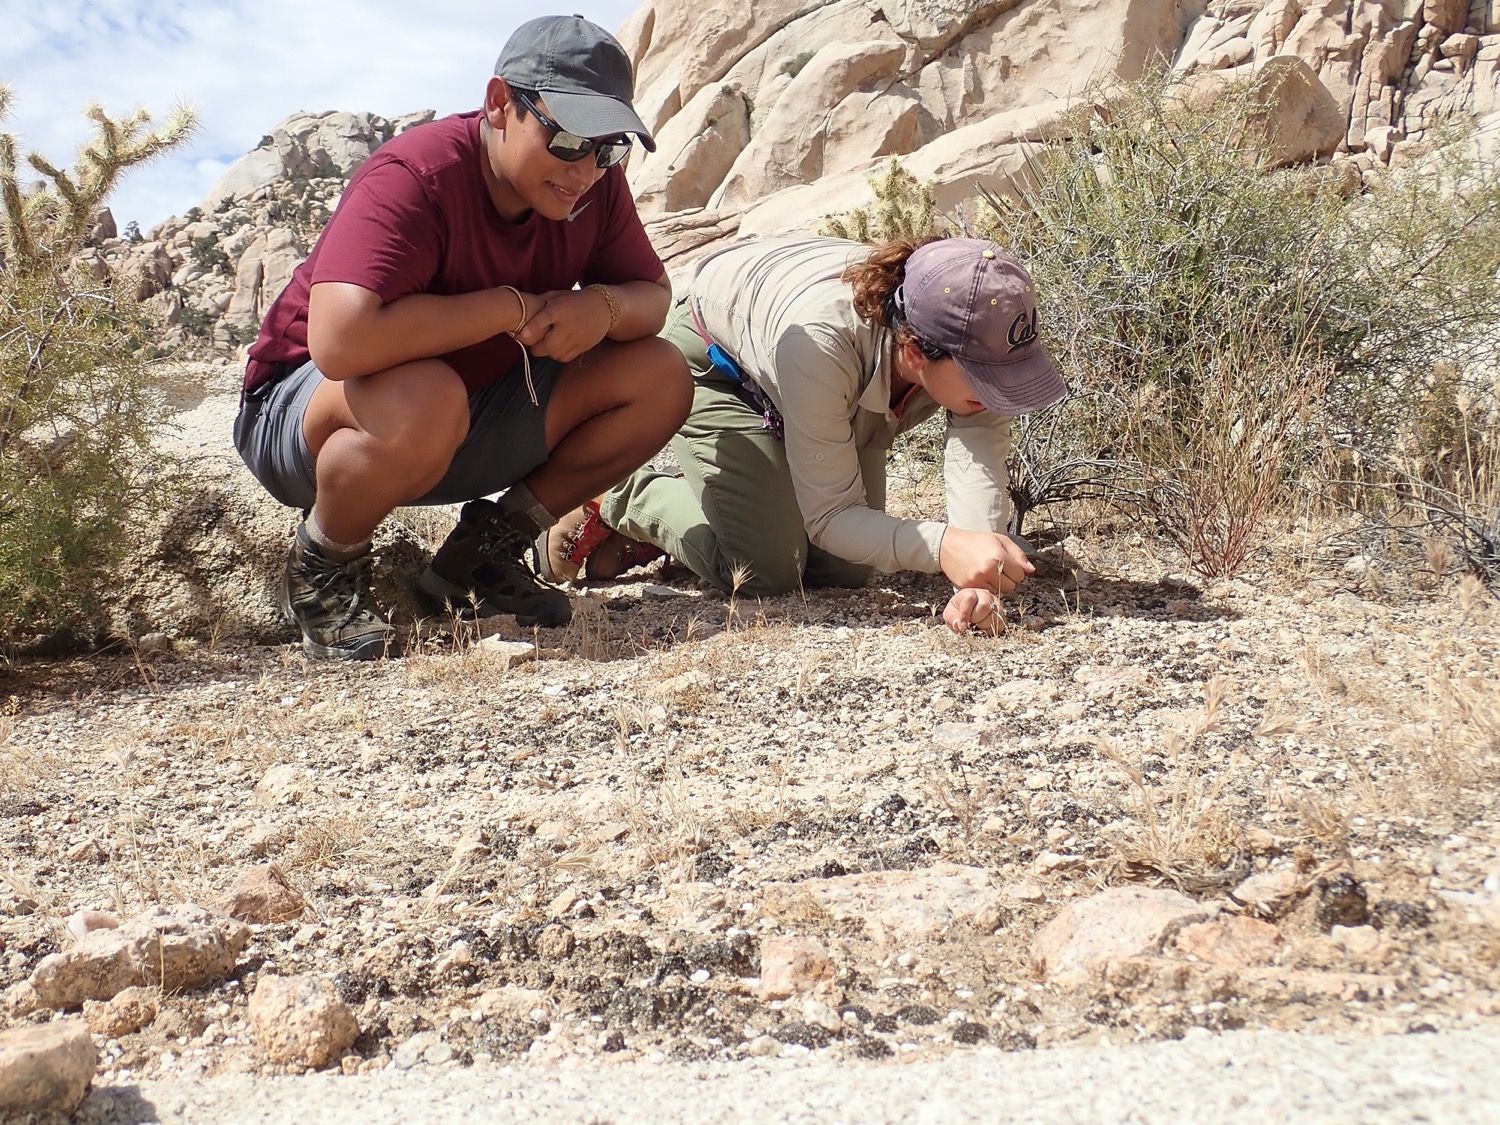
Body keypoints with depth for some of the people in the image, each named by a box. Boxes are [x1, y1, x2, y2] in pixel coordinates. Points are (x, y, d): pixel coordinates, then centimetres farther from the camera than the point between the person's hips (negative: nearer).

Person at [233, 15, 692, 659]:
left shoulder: (594, 184, -9)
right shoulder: (413, 177, -30)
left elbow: (653, 294, 2)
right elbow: (340, 340, -43)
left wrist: (604, 306, -24)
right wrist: (513, 307, -32)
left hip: (477, 412, 7)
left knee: (661, 378, -9)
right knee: (425, 400, -42)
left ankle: (486, 550, 5)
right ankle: (322, 569, -10)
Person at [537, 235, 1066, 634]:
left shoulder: (978, 343, -33)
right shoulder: (820, 339, -46)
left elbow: (980, 476, -38)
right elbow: (832, 515, -39)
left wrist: (977, 583, -58)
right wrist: (943, 546, -56)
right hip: (717, 360, -5)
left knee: (842, 572, 1)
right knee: (766, 573, -17)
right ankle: (616, 499, 8)